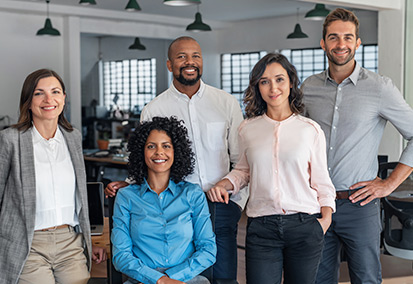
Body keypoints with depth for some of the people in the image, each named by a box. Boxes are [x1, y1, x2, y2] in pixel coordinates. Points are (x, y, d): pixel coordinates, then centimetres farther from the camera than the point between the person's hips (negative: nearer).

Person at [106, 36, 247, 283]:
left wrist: (237, 203, 3)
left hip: (221, 209, 1)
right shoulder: (154, 110, 4)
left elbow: (242, 160, 9)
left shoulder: (226, 102, 6)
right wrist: (126, 185, -6)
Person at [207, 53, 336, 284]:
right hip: (261, 228, 0)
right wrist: (224, 184, 1)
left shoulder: (311, 129, 4)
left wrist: (327, 215, -4)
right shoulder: (247, 130, 6)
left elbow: (321, 179, 8)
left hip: (304, 225, 0)